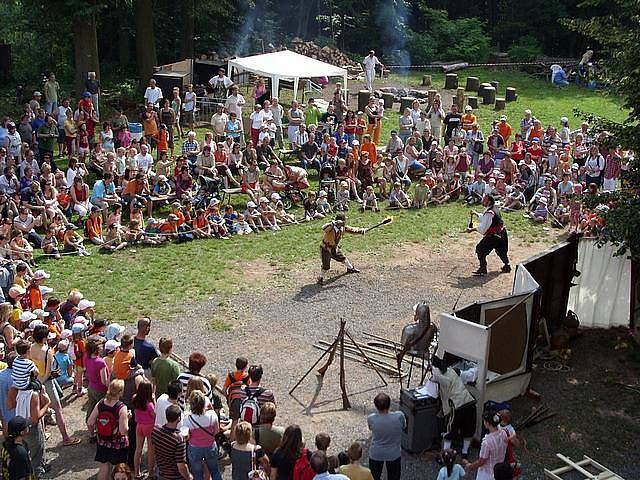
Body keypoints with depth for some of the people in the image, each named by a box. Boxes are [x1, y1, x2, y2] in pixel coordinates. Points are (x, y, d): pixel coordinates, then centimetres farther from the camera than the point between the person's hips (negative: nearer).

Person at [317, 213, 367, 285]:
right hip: (325, 249, -7)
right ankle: (321, 278, 13)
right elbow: (324, 228, -54)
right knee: (326, 265, -8)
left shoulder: (342, 227, -10)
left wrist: (361, 230, -16)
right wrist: (334, 223, -64)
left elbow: (351, 229, -2)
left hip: (334, 248, 7)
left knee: (342, 258, 23)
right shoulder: (331, 227, -33)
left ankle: (350, 268, 48)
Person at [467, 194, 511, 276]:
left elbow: (483, 228, -24)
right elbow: (484, 218, 25)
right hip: (502, 234, 10)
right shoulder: (495, 209, 8)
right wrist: (476, 213, 20)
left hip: (493, 236, -10)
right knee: (501, 251, 27)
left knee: (480, 249, -3)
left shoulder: (489, 213, -22)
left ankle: (482, 269, -1)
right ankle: (507, 266, 39)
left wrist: (472, 229, -17)